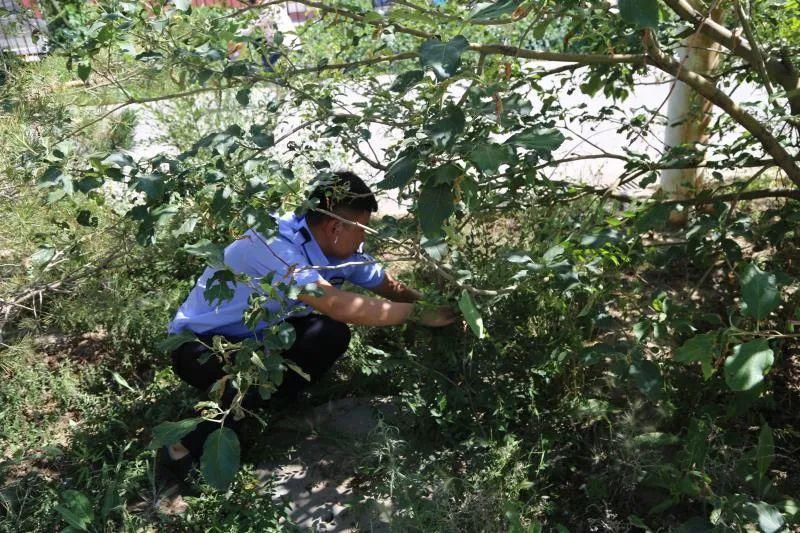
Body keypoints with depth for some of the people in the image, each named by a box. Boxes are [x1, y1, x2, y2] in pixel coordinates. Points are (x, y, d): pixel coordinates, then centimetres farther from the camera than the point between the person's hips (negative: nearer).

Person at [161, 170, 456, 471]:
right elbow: (337, 305, -40)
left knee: (332, 334, -17)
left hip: (255, 337, 7)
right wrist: (419, 313, -33)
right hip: (201, 344, -7)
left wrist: (434, 305, -5)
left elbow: (390, 287, 5)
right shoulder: (274, 245, -33)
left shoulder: (340, 249, -8)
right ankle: (192, 446, -9)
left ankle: (261, 409, -3)